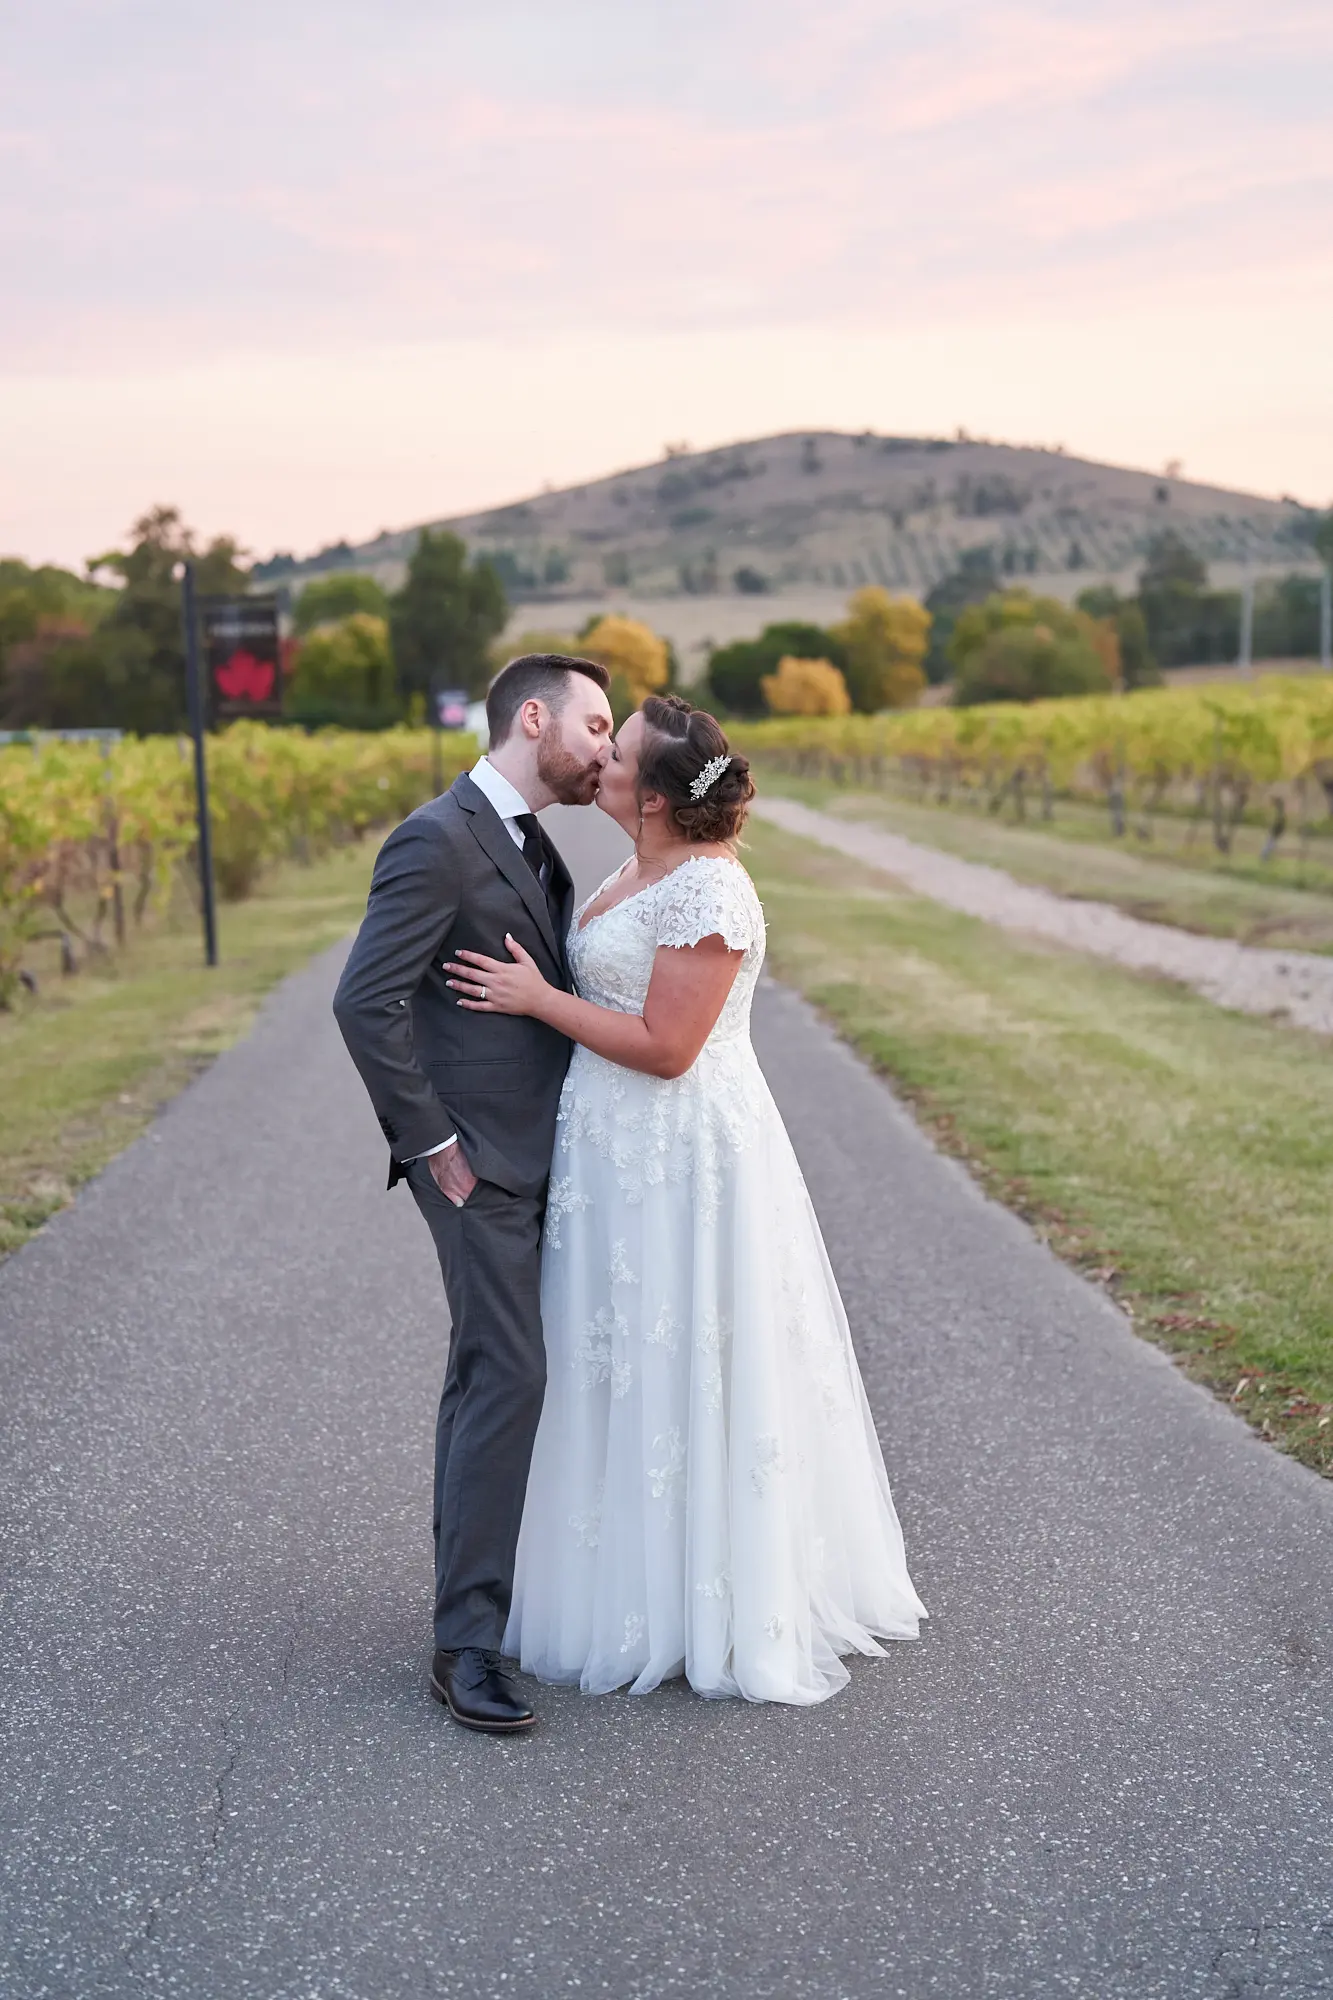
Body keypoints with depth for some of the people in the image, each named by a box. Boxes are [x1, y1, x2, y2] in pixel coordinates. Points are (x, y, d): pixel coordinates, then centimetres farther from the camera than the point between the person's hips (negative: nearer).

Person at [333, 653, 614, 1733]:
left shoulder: (531, 840, 14)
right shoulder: (438, 841, -16)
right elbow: (366, 1000, -21)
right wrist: (430, 1140, -18)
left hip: (533, 1156, 9)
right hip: (478, 1159, -9)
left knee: (491, 1371, 17)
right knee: (508, 1374, -11)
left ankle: (475, 1571, 30)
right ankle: (468, 1640, -5)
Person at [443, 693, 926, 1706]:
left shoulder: (707, 892, -20)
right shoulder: (642, 873, 11)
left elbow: (665, 1047, -23)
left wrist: (539, 999, -18)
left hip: (682, 1156, -10)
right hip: (622, 1148, 10)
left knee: (680, 1373, 2)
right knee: (632, 1369, 17)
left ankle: (715, 1613, 18)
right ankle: (649, 1582, 31)